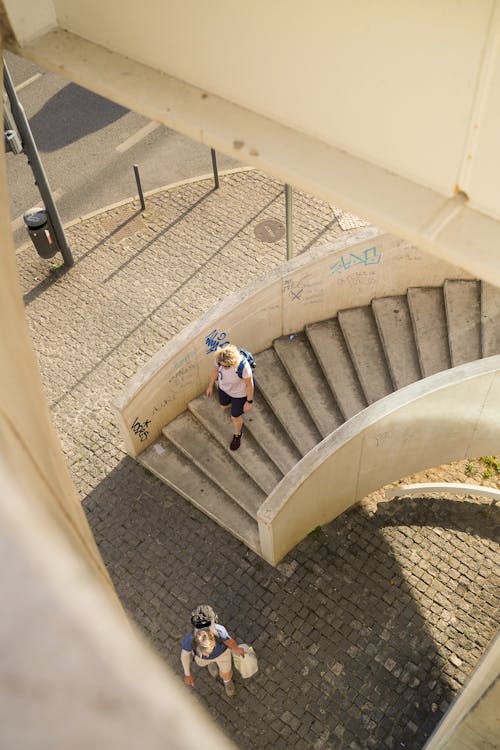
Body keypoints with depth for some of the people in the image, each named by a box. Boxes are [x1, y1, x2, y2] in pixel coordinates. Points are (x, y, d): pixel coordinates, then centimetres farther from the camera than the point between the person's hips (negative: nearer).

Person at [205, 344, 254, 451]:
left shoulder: (243, 367, -43)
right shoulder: (219, 359, -30)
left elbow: (250, 384, -24)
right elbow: (216, 370, -6)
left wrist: (249, 402, -12)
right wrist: (210, 386, 7)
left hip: (239, 393, -4)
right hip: (224, 388, 4)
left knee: (235, 417, 18)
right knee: (224, 406, 32)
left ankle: (237, 435, 52)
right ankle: (236, 407, 68)